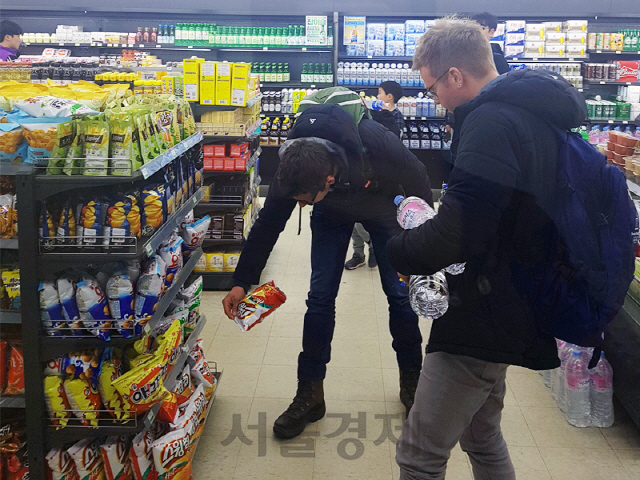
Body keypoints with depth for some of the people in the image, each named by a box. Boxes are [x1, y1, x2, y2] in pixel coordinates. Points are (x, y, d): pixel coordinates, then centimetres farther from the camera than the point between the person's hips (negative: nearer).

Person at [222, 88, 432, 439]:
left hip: (383, 208, -1)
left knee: (401, 294, -1)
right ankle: (309, 394, 7)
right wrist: (241, 283, -13)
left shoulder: (377, 144, -43)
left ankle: (412, 383, 19)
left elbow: (419, 183, -21)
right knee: (320, 297, -4)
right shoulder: (291, 172, -33)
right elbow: (267, 225, -16)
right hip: (332, 215, 2)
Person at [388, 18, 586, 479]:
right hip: (512, 309, 10)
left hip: (485, 316, -10)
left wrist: (394, 249, -10)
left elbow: (455, 235, -29)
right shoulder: (536, 114, 10)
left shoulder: (490, 122, -22)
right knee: (482, 437, 25)